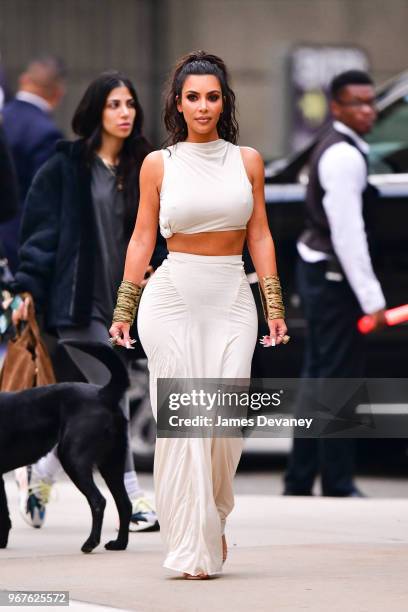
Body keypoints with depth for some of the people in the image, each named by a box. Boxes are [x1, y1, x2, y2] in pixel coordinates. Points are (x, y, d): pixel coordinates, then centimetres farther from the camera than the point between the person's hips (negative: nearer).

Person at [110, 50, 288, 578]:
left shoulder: (246, 161, 7)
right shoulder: (159, 164, 3)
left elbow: (260, 236, 9)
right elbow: (142, 238, 6)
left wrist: (275, 306, 3)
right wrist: (123, 310, 2)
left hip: (232, 300, 1)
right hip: (172, 297, -1)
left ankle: (213, 519, 21)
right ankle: (194, 549, 2)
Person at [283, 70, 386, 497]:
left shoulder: (337, 149, 16)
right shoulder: (344, 157, -16)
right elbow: (347, 232, -22)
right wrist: (371, 298, -23)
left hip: (317, 270, 11)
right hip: (332, 276, -11)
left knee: (319, 378, 13)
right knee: (337, 380, -8)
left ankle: (299, 482, 18)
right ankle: (337, 487, -6)